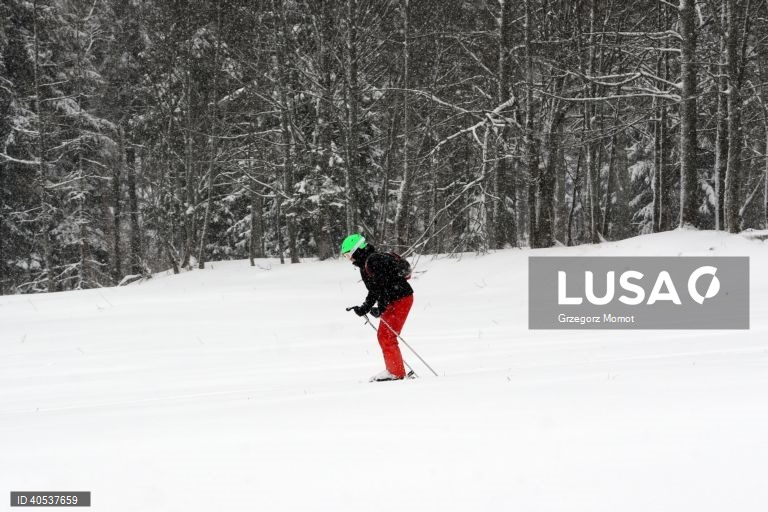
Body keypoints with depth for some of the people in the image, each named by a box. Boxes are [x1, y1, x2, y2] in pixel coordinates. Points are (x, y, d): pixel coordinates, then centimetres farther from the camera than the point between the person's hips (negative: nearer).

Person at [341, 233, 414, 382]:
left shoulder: (374, 261, -20)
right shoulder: (365, 265, 13)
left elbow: (386, 286, -25)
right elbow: (374, 291, 18)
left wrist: (381, 308, -28)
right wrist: (364, 308, 8)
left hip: (401, 299, -11)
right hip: (392, 302, 11)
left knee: (387, 337, -10)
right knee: (382, 336, 12)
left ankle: (396, 373, -5)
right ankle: (393, 371, 18)